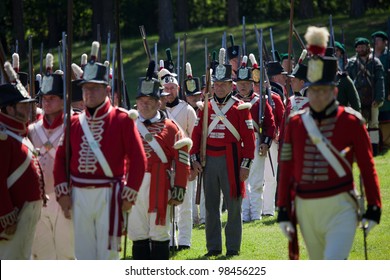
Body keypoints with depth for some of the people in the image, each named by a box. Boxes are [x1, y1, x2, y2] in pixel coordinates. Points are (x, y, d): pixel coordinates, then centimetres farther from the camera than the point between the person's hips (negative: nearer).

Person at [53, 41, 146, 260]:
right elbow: (61, 158, 10)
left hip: (109, 195, -4)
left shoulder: (121, 119, -3)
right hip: (79, 195, 4)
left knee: (108, 252, -2)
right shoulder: (74, 123, 9)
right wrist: (62, 192, 1)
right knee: (83, 252, 8)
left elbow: (138, 159, -5)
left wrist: (129, 195, -9)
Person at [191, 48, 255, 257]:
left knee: (233, 205, 0)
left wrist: (246, 164, -7)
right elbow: (196, 134, 10)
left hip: (231, 161, -3)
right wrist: (194, 158, 1)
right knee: (211, 206, 7)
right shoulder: (205, 108, 9)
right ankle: (213, 246, 13)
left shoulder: (240, 108, 0)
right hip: (209, 162, 3)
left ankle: (233, 247, 6)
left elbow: (249, 138, -2)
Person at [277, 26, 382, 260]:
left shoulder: (351, 122, -4)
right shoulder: (295, 124, 5)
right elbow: (286, 170, 7)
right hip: (306, 210, 4)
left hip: (340, 208, -4)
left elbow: (368, 168, -1)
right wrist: (283, 212, 5)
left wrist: (374, 208, -2)